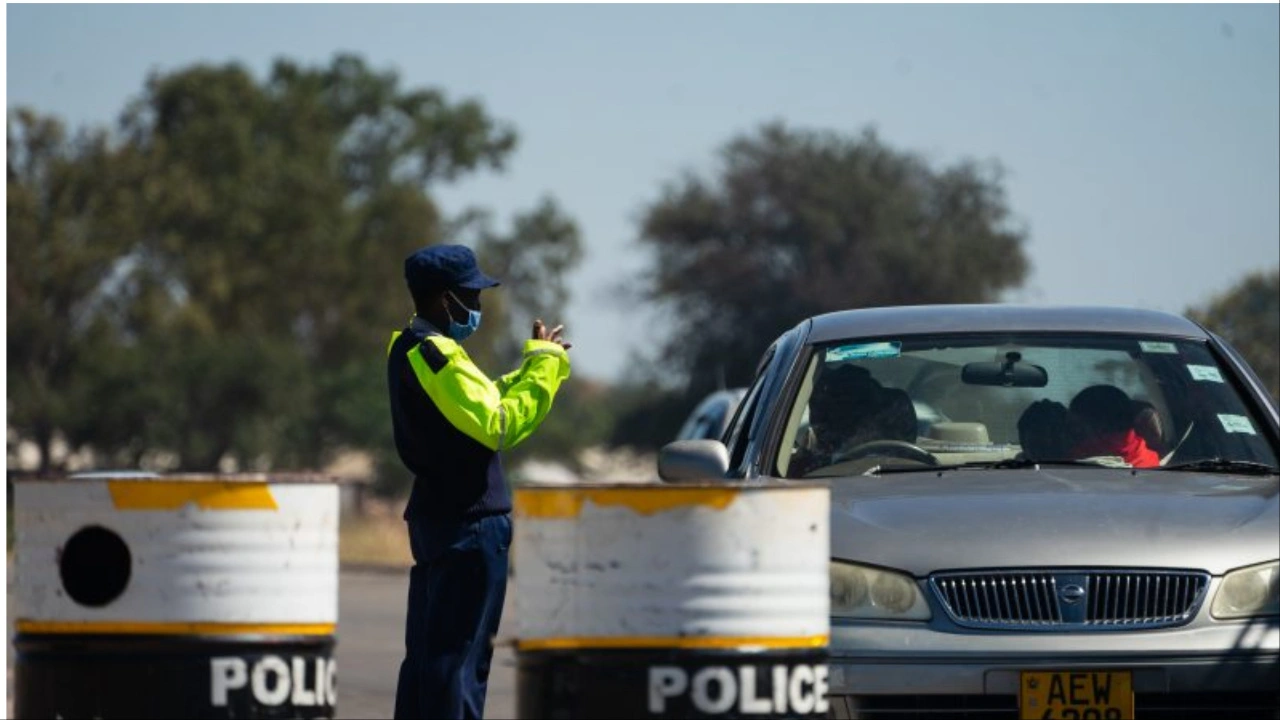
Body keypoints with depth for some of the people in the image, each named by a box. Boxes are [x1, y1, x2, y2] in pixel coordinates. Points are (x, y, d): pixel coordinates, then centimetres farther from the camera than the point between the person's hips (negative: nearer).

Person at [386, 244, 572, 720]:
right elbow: (499, 426, -23)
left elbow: (481, 401, 19)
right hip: (468, 524, -10)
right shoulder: (438, 355, -18)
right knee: (460, 654, -8)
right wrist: (543, 364, -14)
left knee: (426, 655, 12)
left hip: (435, 517, 10)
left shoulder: (410, 350, 14)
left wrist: (539, 361, 10)